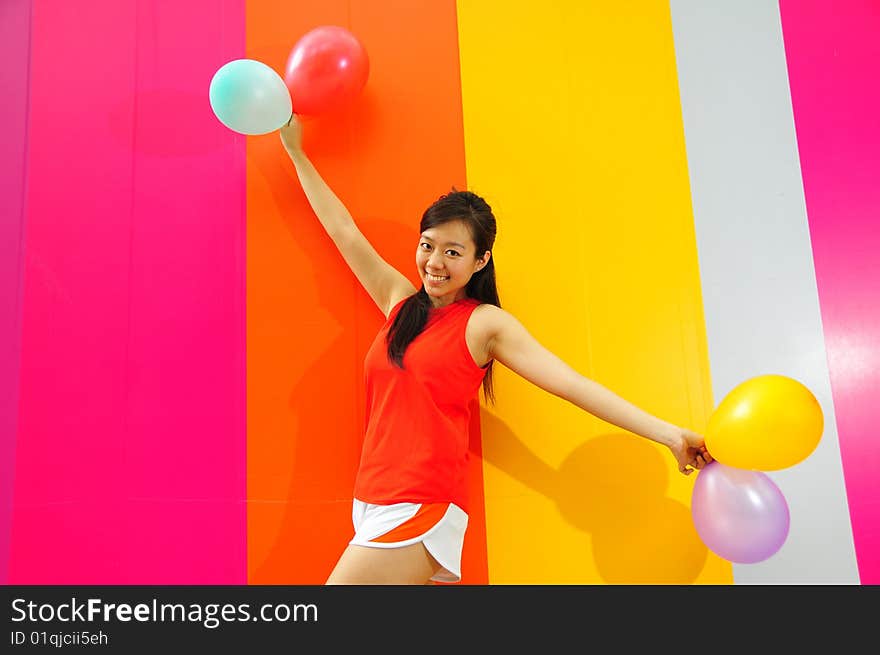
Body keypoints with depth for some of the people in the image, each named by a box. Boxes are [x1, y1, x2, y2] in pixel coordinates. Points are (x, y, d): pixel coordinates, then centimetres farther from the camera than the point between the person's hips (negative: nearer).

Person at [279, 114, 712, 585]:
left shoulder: (485, 323, -3)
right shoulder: (400, 301, 11)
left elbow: (572, 384, -10)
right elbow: (343, 229, 17)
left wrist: (668, 433, -17)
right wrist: (296, 153, 25)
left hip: (420, 509, -5)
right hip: (371, 503, 6)